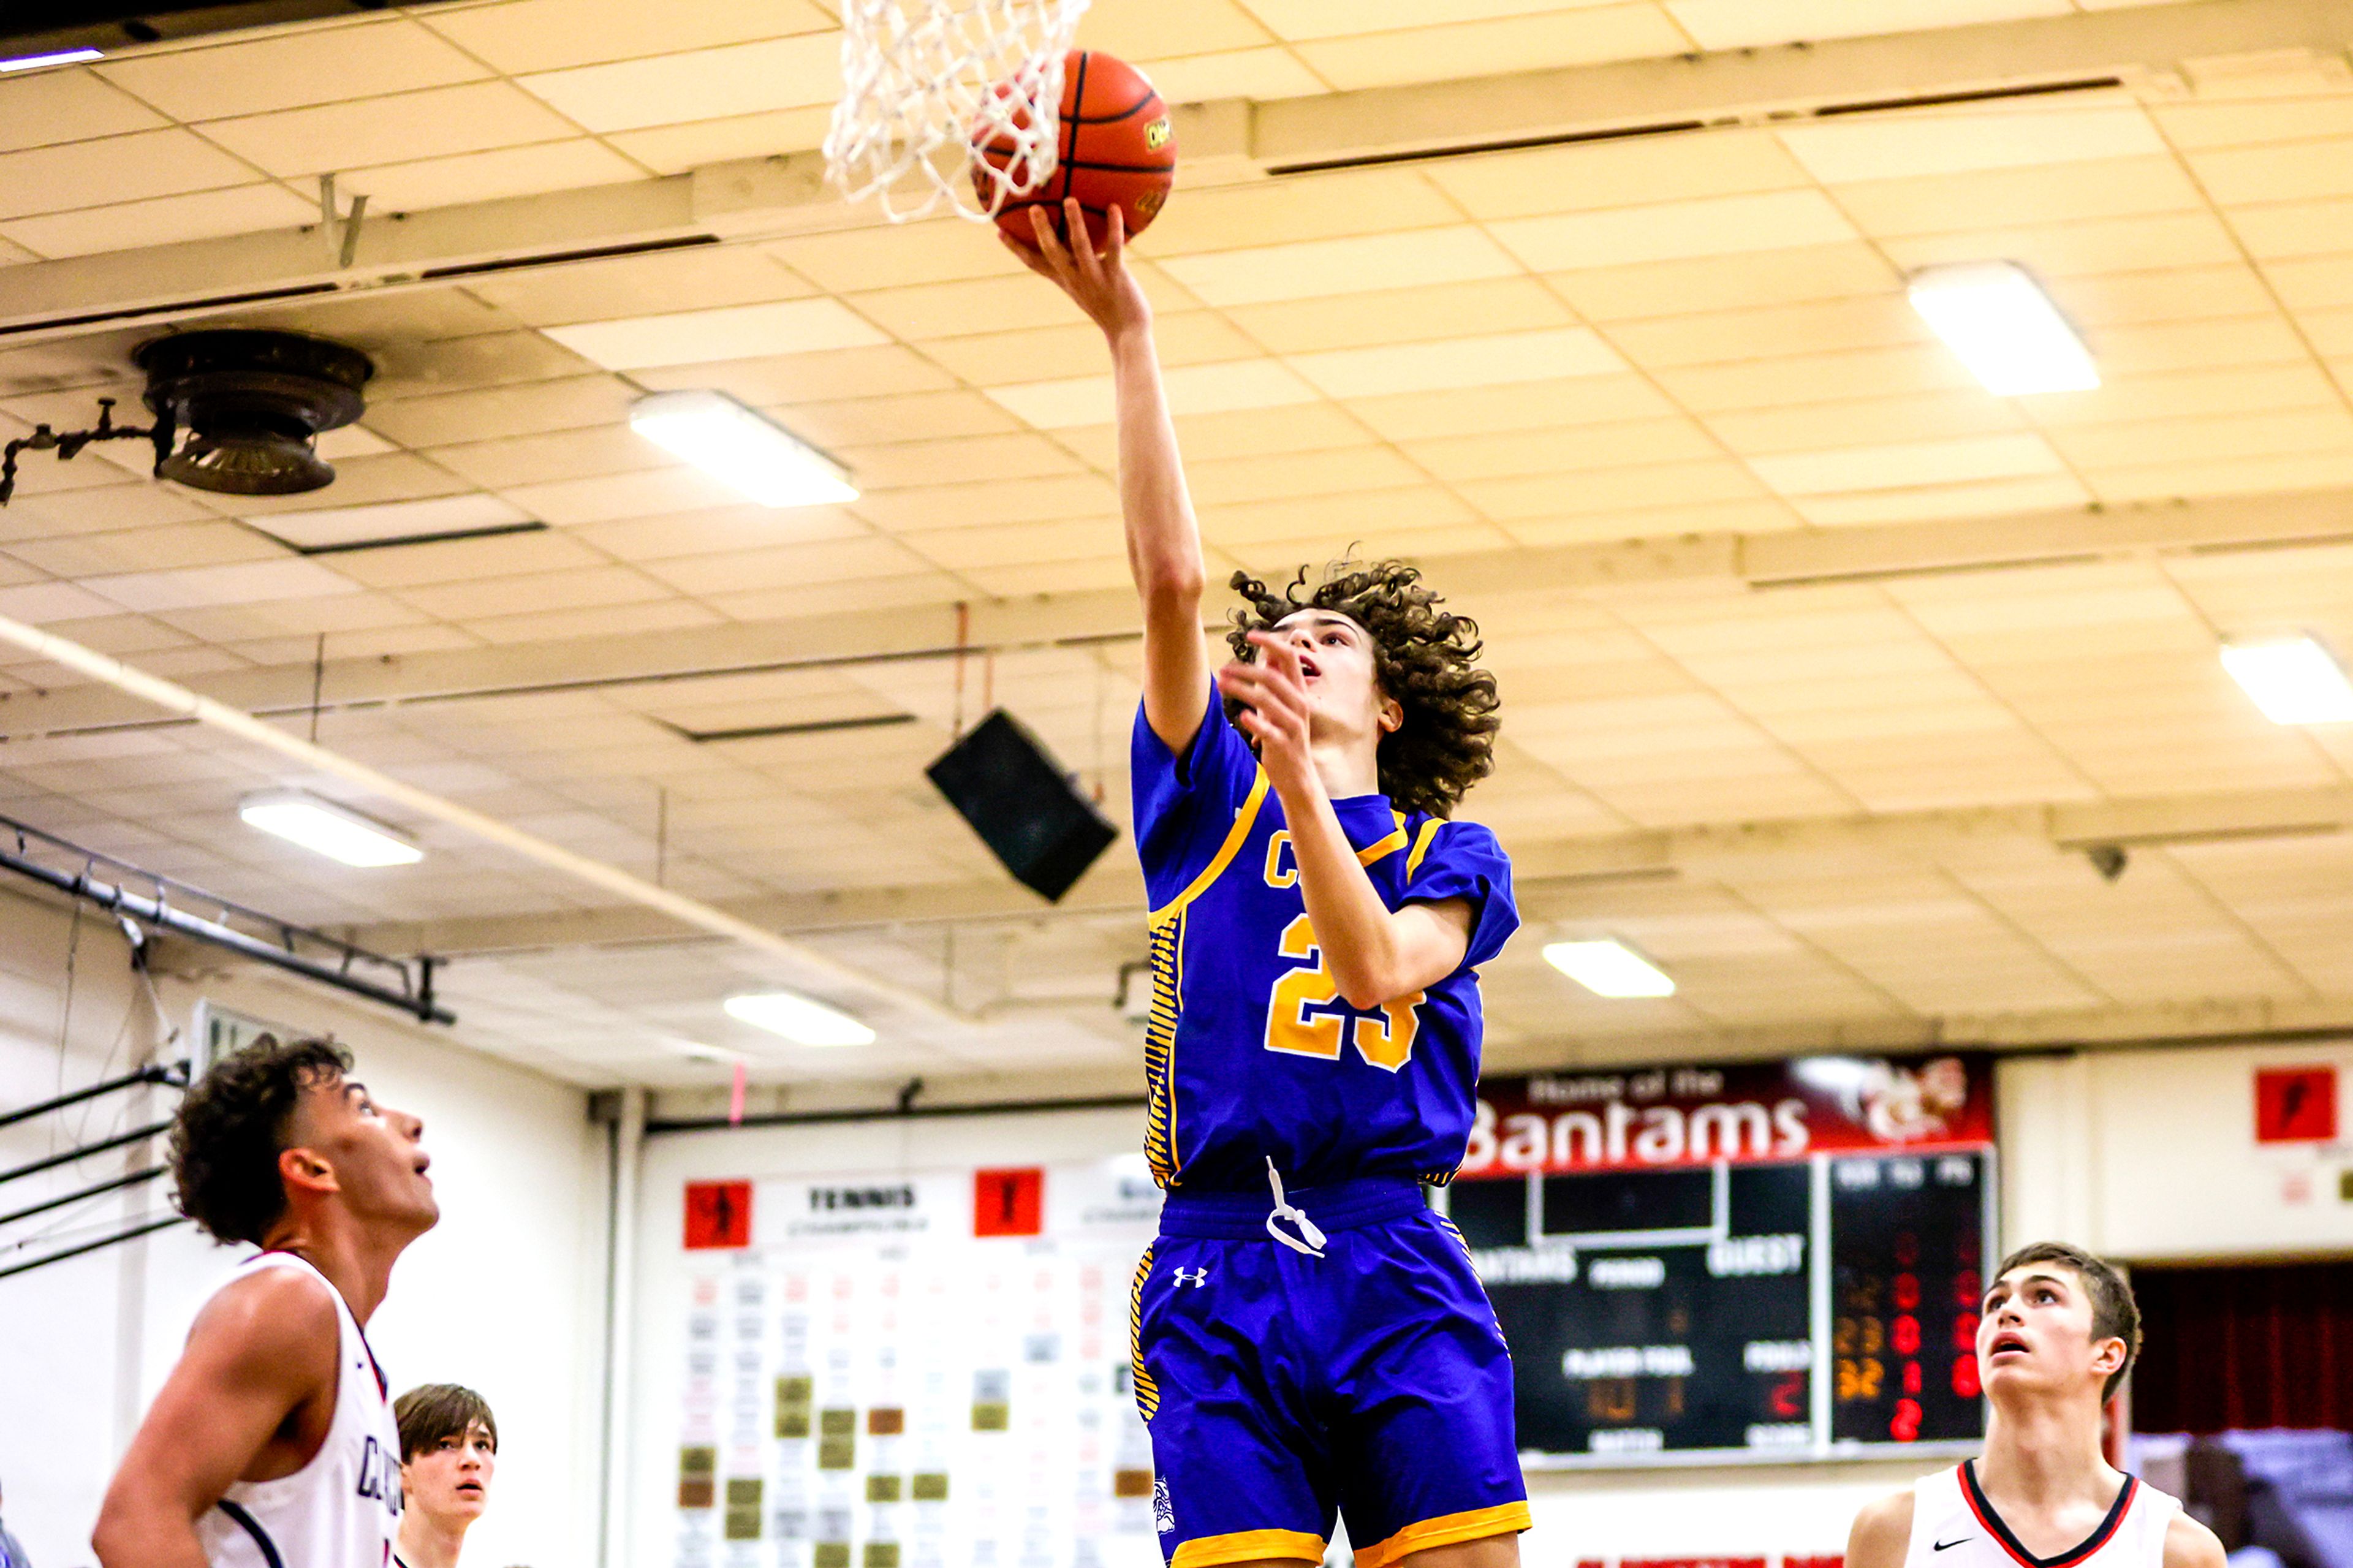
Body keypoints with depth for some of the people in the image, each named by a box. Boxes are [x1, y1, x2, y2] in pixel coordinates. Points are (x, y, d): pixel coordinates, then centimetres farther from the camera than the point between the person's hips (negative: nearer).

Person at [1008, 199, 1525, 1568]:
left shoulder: (1452, 856, 17)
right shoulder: (1207, 804, 18)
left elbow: (1378, 966, -5)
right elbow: (1173, 577, 5)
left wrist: (1298, 779, -14)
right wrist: (1130, 335, -1)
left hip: (1399, 1271, 0)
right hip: (1220, 1277, 0)